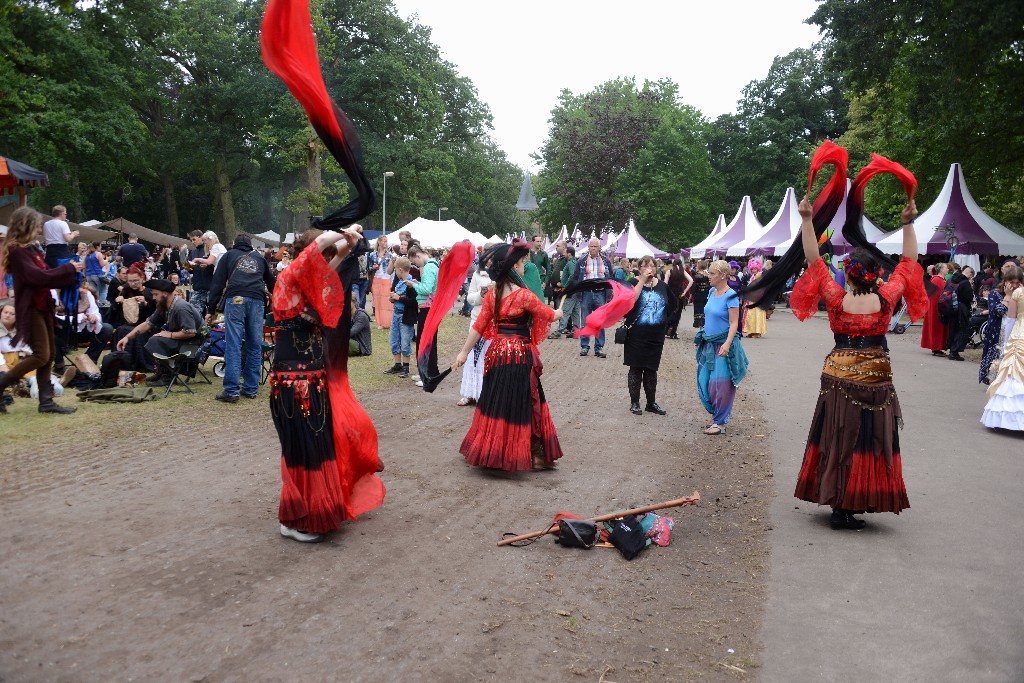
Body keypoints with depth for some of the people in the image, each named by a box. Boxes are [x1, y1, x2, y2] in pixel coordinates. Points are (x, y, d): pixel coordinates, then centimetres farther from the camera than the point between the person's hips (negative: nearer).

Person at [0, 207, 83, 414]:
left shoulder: (31, 249, 15)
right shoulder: (17, 251, -14)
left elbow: (44, 275, 15)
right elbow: (37, 277, -23)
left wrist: (70, 274, 2)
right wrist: (68, 269, -16)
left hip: (42, 306, 10)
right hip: (30, 309, -10)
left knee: (50, 354, 8)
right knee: (41, 355, -11)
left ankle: (46, 401, 12)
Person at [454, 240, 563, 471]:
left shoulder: (492, 293, 3)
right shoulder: (523, 295, -13)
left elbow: (479, 326, 4)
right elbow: (548, 314, 1)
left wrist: (464, 352, 10)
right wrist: (558, 313, 24)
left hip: (497, 352, 6)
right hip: (519, 354, -6)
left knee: (495, 402, 14)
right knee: (522, 404, 2)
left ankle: (489, 450, 23)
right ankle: (532, 454, 11)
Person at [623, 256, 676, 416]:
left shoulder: (662, 286, 7)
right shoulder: (634, 282, -4)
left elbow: (674, 303, 22)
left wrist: (665, 318, 12)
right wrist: (642, 281, -22)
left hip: (656, 336, 4)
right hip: (636, 335, -3)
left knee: (652, 369, 11)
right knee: (636, 368, 3)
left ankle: (651, 403, 20)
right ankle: (634, 402, 12)